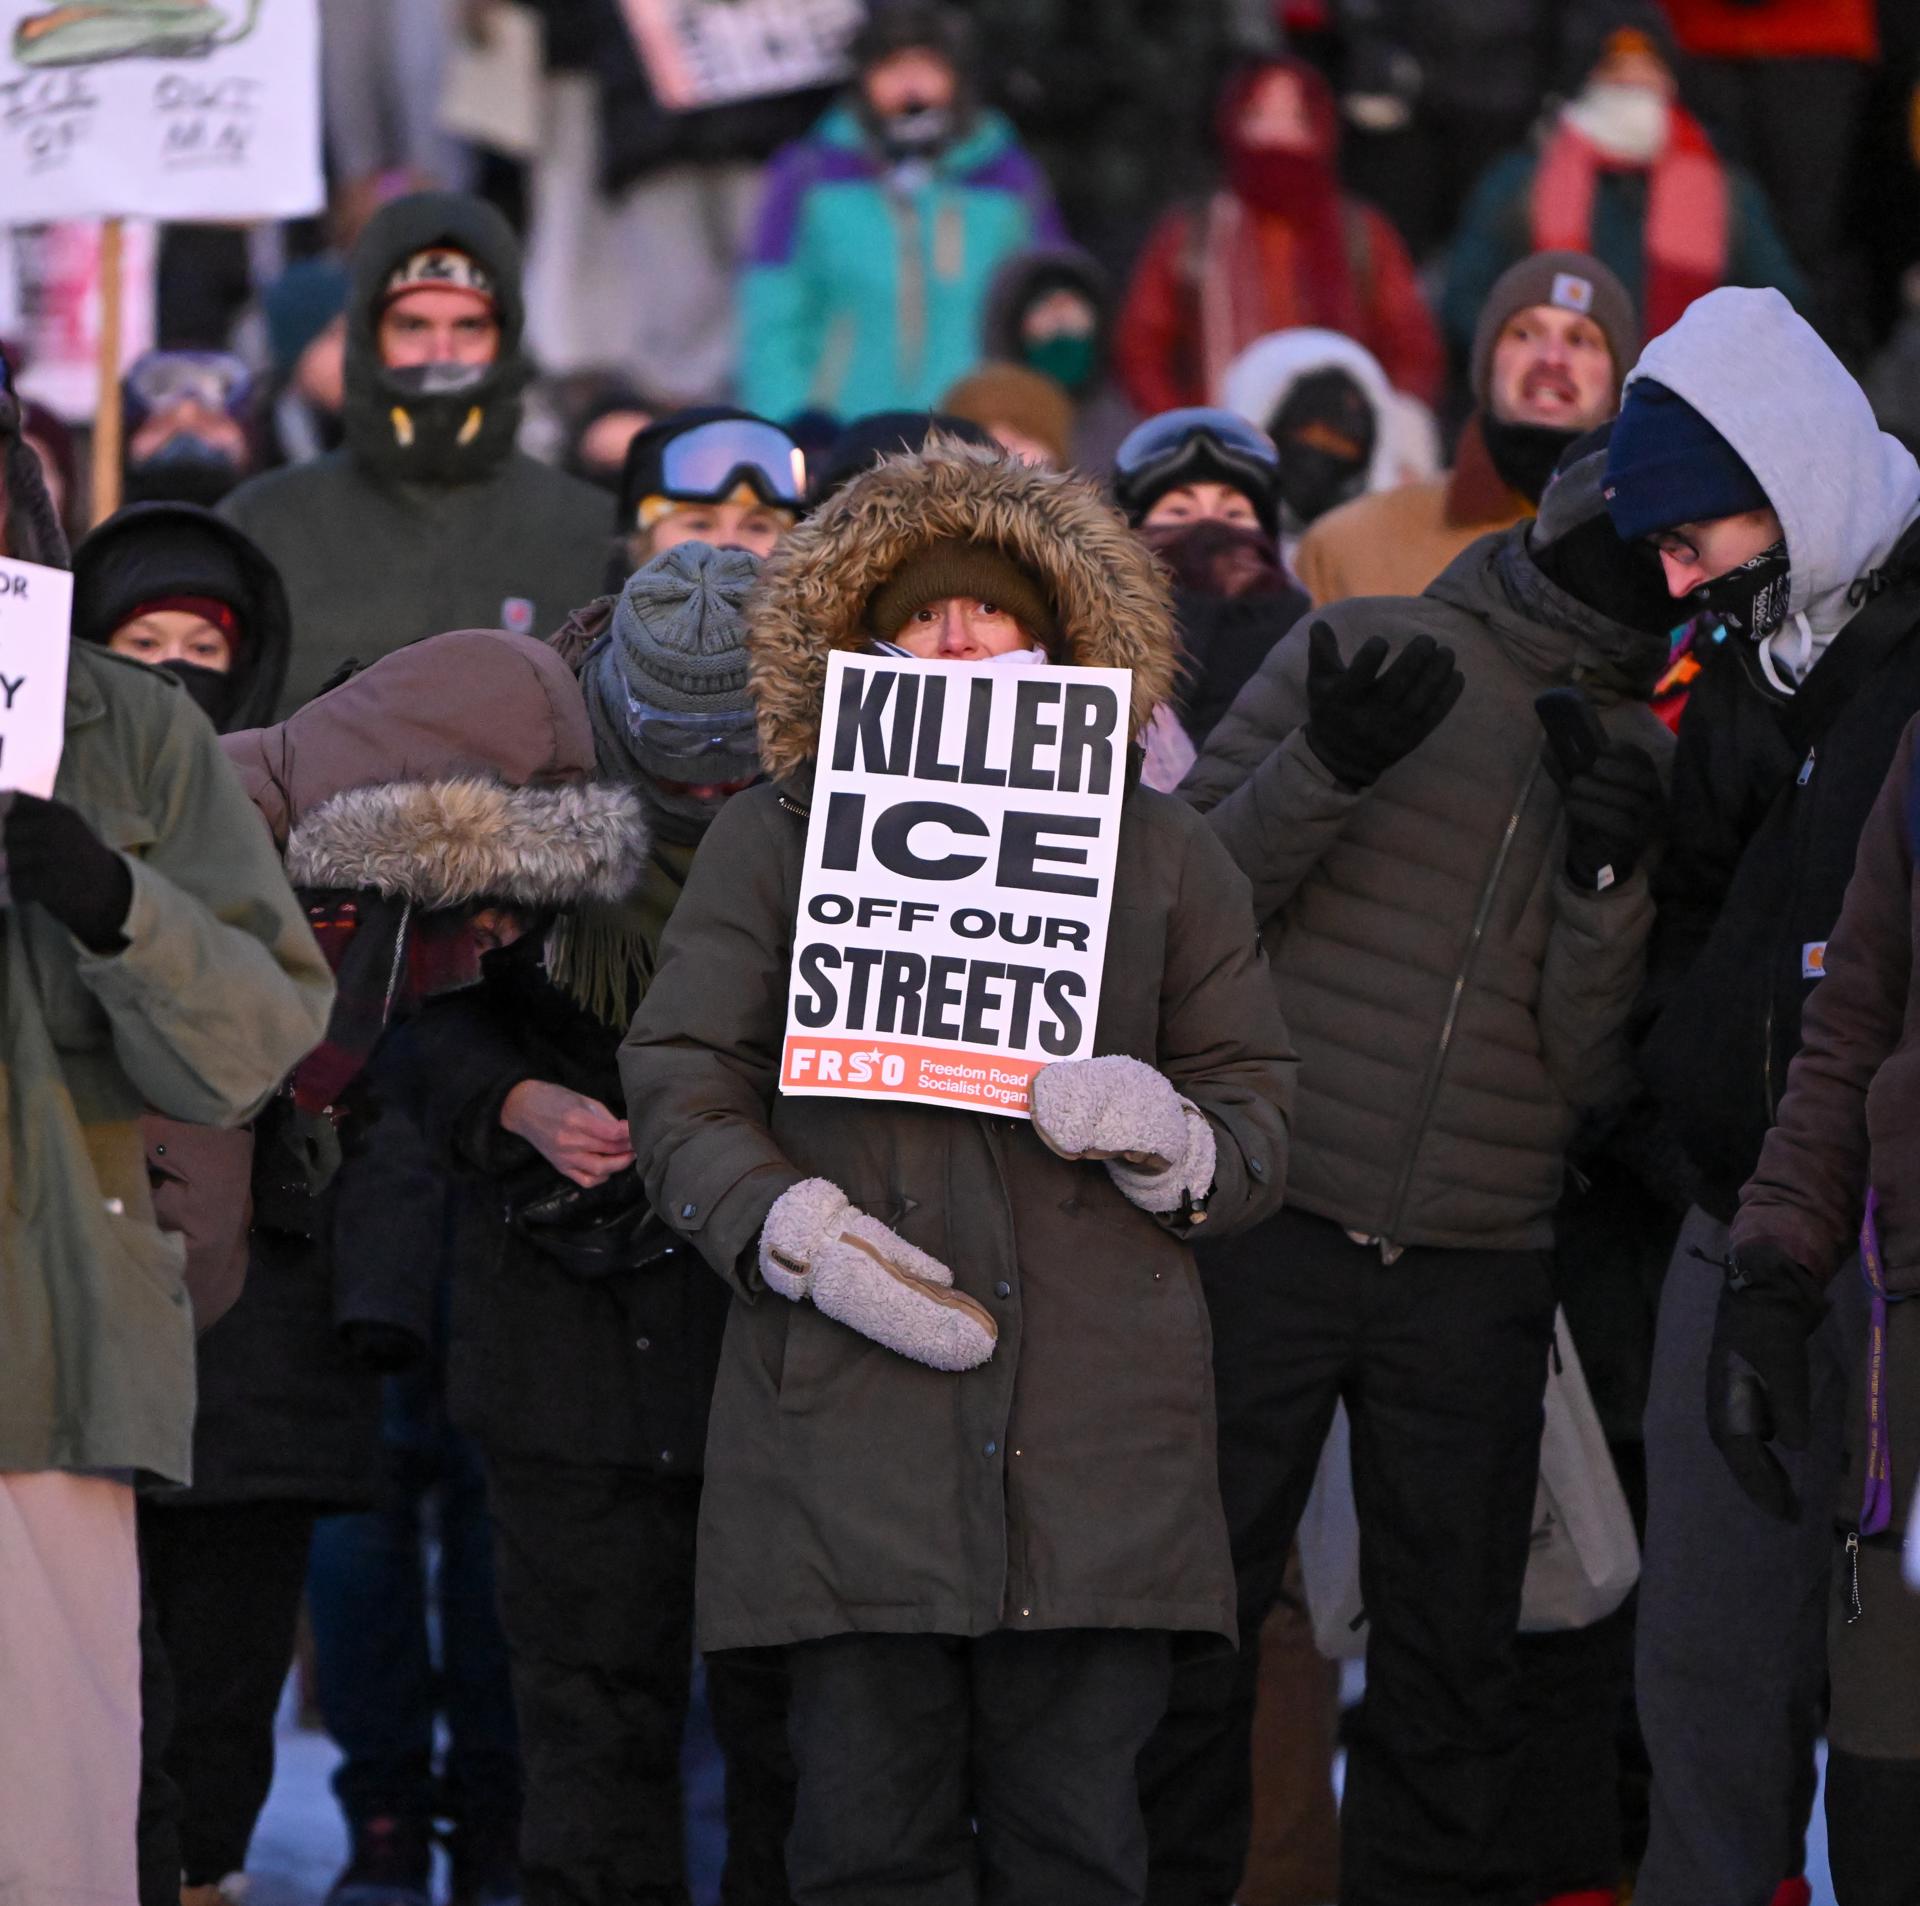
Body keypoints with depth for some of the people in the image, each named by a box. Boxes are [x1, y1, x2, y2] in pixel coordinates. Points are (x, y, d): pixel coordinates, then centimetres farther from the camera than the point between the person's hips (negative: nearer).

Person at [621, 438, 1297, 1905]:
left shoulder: (1157, 849, 17)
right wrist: (791, 1227, -10)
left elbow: (1259, 1107, 16)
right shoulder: (775, 839, 13)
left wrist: (1169, 1135, -8)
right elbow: (681, 1083, 9)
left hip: (1094, 1444, 1)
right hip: (852, 1434, -1)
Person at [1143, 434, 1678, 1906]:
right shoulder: (1358, 652, 1)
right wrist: (1321, 771, -19)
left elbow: (1596, 1066, 4)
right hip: (1266, 1231, -3)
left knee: (1454, 1640, 6)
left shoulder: (1649, 766, 9)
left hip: (1478, 1280, 3)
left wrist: (1609, 887, -12)